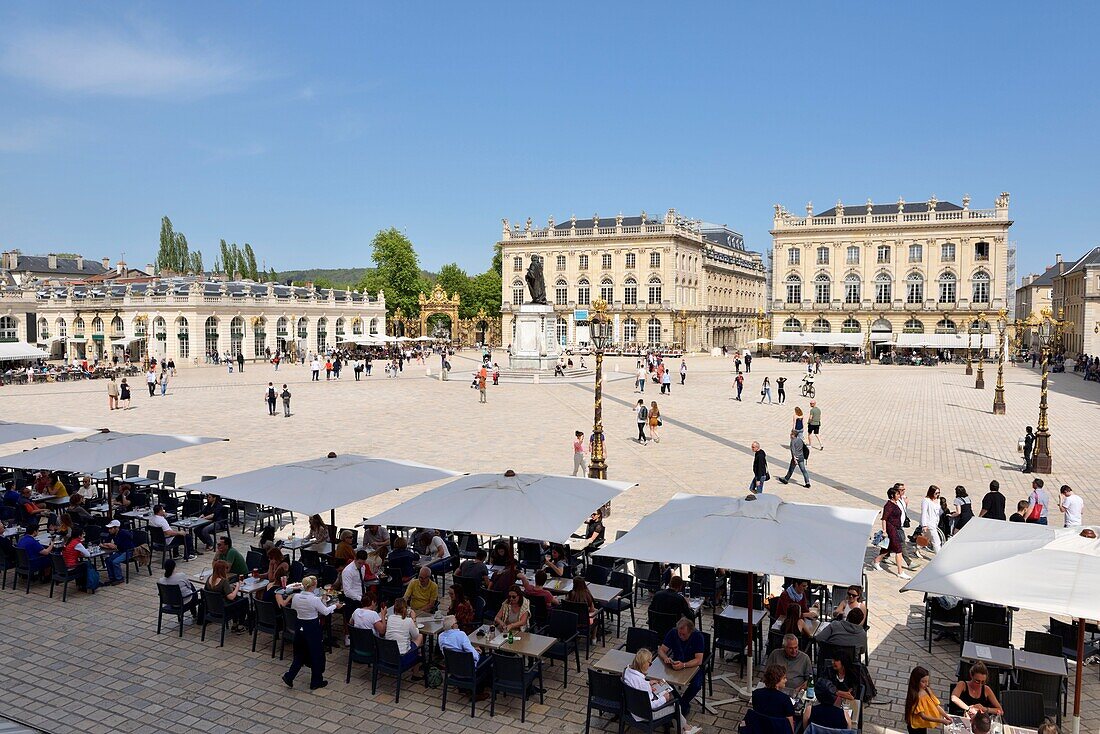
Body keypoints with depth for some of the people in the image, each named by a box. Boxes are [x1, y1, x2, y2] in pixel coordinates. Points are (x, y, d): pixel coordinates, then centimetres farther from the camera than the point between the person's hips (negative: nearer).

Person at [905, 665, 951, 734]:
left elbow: (937, 705, -2)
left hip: (926, 725, 6)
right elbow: (923, 716, -27)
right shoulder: (914, 696, -25)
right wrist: (940, 720, -33)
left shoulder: (927, 690, -5)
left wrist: (946, 716, -19)